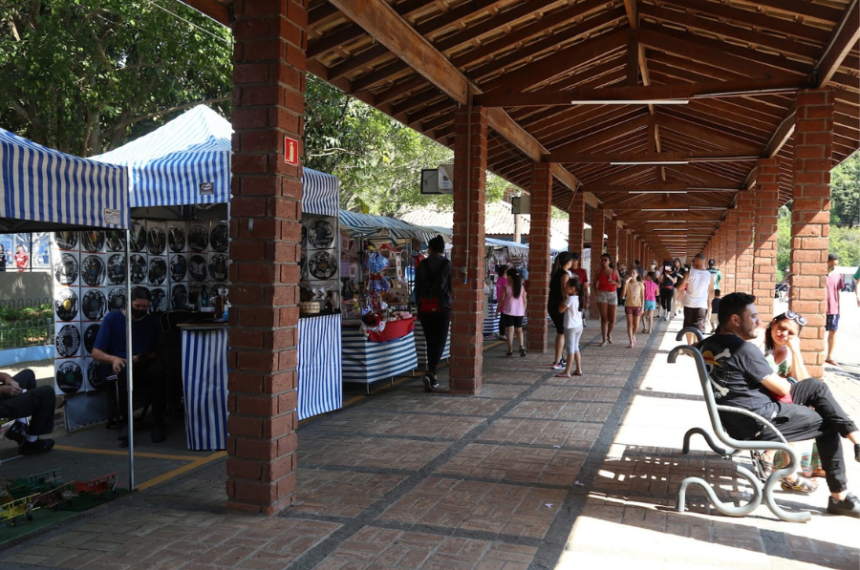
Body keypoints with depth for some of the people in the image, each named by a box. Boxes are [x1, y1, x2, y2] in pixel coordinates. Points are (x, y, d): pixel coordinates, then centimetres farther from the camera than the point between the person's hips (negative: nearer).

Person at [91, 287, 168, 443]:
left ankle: (158, 423, -29)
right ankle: (125, 422, -33)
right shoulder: (112, 318, 0)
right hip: (116, 368, -2)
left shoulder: (152, 322, 9)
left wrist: (145, 359, -14)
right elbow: (96, 353, -3)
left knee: (159, 370, -34)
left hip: (143, 368, 2)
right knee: (125, 371, -40)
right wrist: (114, 359, -24)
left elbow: (156, 353, 9)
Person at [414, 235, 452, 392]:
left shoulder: (422, 264, 3)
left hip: (425, 307, 3)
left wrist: (419, 309, 14)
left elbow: (417, 288, 6)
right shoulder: (447, 265, -4)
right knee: (440, 342, 0)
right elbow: (452, 288, -3)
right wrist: (453, 311, 5)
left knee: (431, 342, 12)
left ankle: (432, 377, 16)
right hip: (442, 307, -3)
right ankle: (430, 373, -19)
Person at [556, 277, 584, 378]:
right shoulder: (578, 298, 8)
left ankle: (566, 372, -3)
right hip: (579, 326, 8)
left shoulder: (570, 299, -17)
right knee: (575, 348, 17)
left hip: (571, 327, -8)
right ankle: (578, 370, 21)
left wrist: (564, 299, -4)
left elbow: (561, 310, -13)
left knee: (570, 349, -6)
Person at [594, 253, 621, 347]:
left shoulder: (614, 271, 4)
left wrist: (614, 282, -16)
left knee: (612, 319, 1)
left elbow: (619, 285, 5)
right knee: (604, 319, -7)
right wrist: (596, 289, -13)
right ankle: (604, 340, -1)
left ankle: (609, 334, 32)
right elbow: (595, 284, 8)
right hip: (602, 295, -1)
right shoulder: (599, 272, 3)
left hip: (612, 295, 1)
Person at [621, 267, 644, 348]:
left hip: (637, 306, 0)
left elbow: (642, 297, 2)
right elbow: (623, 294, -15)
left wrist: (642, 307, -4)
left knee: (636, 325, 5)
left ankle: (633, 335, 36)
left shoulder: (640, 284, 0)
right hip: (628, 305, 0)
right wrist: (626, 283, -21)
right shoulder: (627, 284, -2)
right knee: (629, 324, -3)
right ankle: (631, 342, -1)